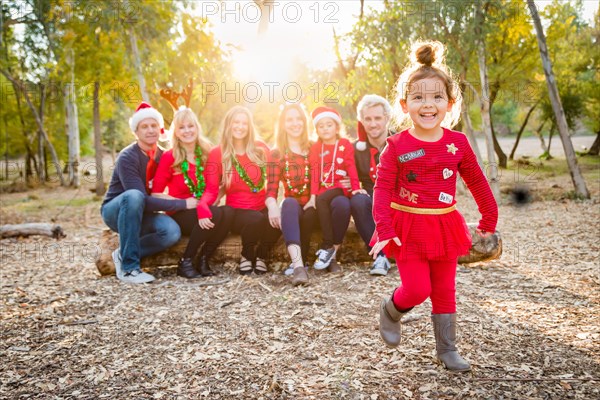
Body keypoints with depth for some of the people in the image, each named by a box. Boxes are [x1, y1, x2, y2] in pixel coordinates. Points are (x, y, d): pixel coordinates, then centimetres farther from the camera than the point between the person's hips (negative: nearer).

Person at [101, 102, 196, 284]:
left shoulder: (163, 156, -3)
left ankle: (123, 254, -6)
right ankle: (128, 267, -31)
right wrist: (182, 204, -28)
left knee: (172, 231, -27)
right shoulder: (127, 158, -22)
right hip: (116, 211, -4)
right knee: (134, 196, -39)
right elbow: (143, 199, -29)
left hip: (140, 213, 4)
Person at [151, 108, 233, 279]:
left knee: (227, 213, -31)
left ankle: (203, 261, -12)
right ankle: (185, 263, -15)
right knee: (215, 214, -33)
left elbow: (212, 189, -5)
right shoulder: (169, 157, -3)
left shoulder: (207, 154, 4)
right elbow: (156, 193, -3)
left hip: (203, 212, 3)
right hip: (179, 215, -3)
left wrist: (202, 206, -26)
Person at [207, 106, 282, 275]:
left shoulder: (261, 149, 5)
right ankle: (246, 256, -3)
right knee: (256, 219, -36)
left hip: (263, 208, 2)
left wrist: (272, 204, -21)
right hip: (236, 211, -2)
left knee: (279, 219, -33)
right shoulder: (217, 153, 0)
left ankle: (261, 256, -3)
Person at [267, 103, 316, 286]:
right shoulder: (277, 154, 6)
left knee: (308, 215, -35)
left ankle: (298, 263, -18)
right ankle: (299, 265, -51)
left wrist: (315, 197, -20)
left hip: (313, 207, 0)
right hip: (292, 206, 0)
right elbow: (272, 189, -6)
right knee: (289, 203, -35)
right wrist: (272, 206, -29)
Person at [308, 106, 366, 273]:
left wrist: (356, 188, -16)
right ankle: (331, 253, -24)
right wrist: (313, 195, -9)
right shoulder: (315, 148, 13)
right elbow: (315, 173, 3)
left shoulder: (345, 144, 7)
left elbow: (351, 168, -3)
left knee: (322, 201, -34)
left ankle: (328, 247, -22)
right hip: (323, 192, 2)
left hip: (341, 189, -2)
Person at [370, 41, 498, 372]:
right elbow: (382, 189, -11)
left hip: (445, 226, 4)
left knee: (445, 291, 12)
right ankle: (390, 311, 25)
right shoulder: (396, 146, -10)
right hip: (408, 227, -3)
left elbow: (477, 182, 9)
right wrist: (385, 229, -20)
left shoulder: (457, 143, -1)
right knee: (417, 289, -8)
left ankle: (447, 349, 28)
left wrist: (489, 220, 14)